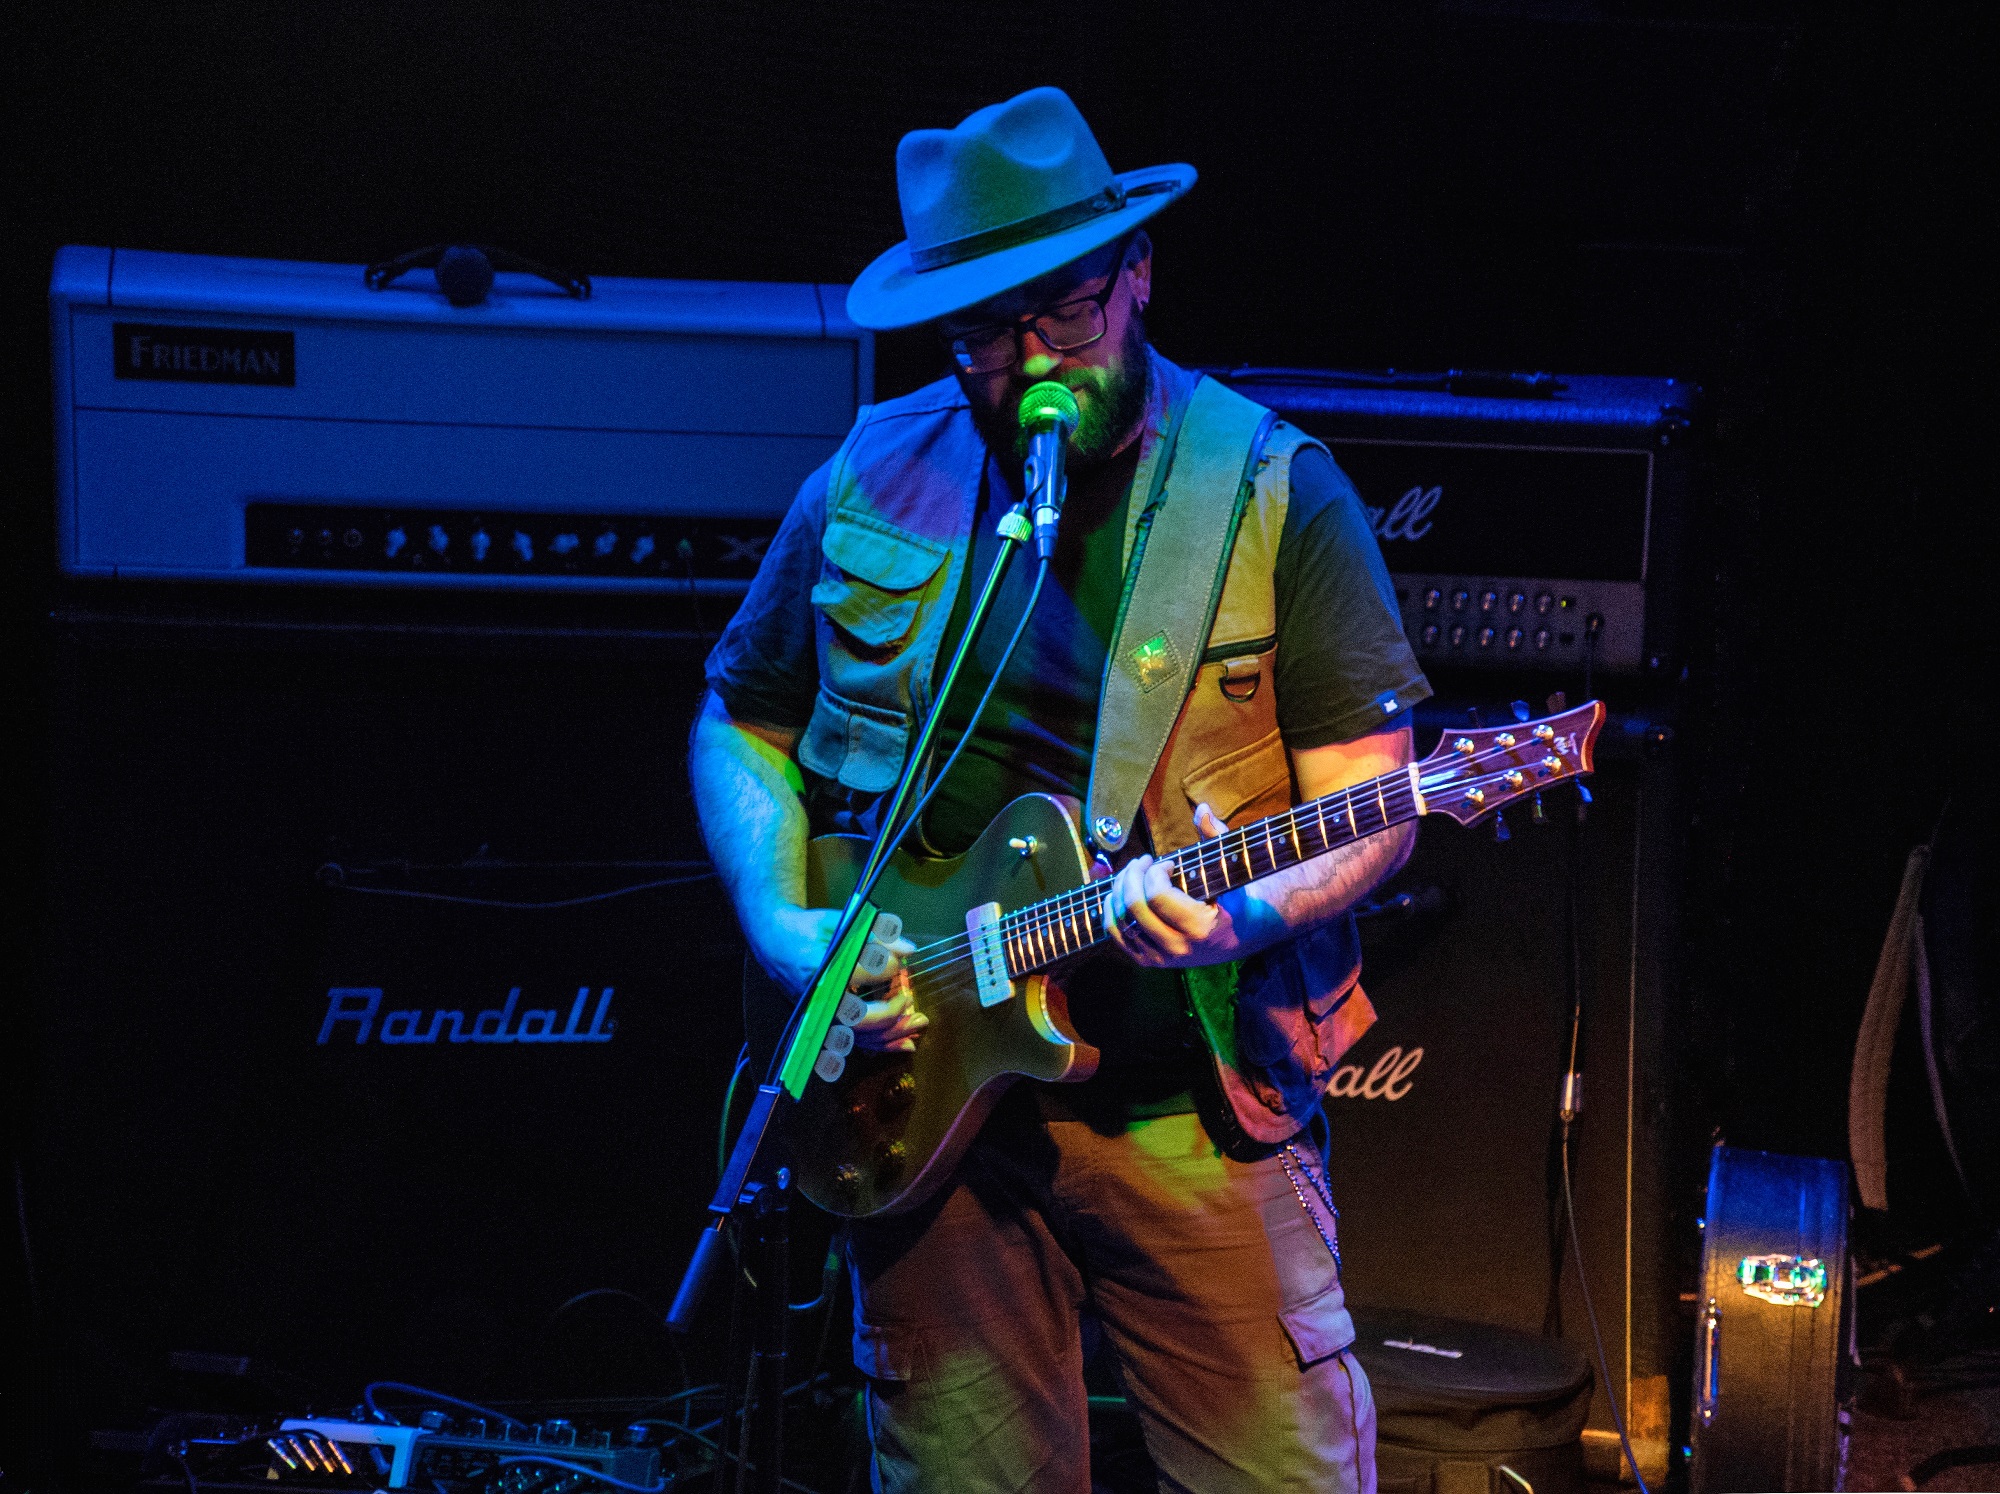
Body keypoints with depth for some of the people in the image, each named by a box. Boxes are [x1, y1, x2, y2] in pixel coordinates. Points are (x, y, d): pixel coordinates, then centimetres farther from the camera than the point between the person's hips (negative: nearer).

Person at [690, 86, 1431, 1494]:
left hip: (1195, 1104, -2)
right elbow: (742, 724, 14)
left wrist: (1251, 920, -25)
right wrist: (784, 930, -3)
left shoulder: (1272, 492, -4)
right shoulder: (870, 487, 3)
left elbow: (1371, 807, -5)